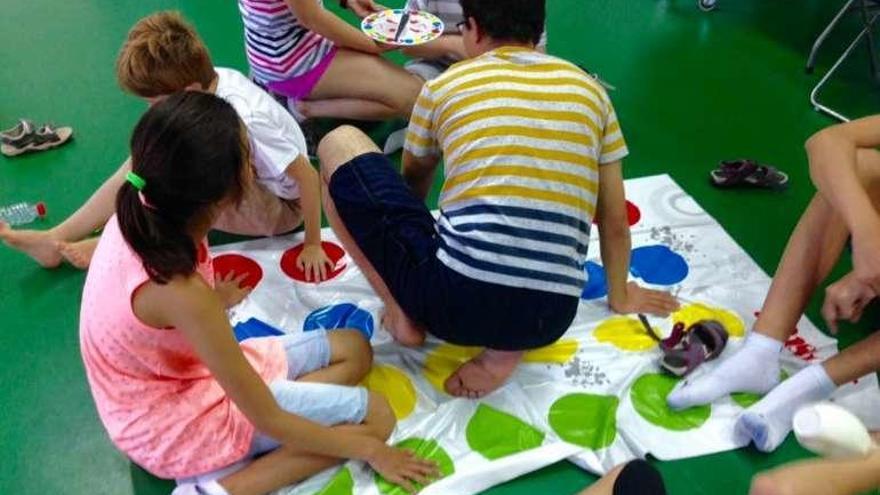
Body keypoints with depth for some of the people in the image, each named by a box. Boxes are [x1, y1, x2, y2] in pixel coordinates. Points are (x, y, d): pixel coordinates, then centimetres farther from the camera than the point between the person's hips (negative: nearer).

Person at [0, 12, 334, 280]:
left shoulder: (246, 121, -35)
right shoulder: (214, 78, -15)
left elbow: (308, 176, -30)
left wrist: (312, 244, -23)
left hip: (281, 209, -7)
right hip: (251, 181, 7)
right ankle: (56, 239, -3)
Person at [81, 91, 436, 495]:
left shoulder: (139, 214, -15)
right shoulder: (179, 292, -37)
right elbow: (269, 420, -25)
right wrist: (371, 451, -15)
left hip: (175, 376, 9)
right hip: (178, 424, -9)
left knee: (352, 349, 12)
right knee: (376, 417, -7)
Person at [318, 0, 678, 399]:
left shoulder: (444, 85, 11)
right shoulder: (587, 88, 16)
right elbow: (615, 220, 22)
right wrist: (620, 297, 40)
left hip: (457, 298, -3)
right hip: (549, 319, 4)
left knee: (339, 144, 13)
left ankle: (404, 316, 9)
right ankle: (506, 349, 10)